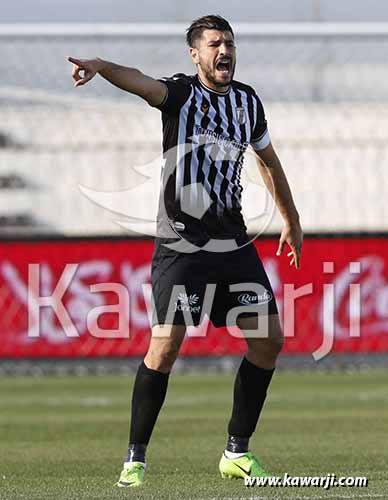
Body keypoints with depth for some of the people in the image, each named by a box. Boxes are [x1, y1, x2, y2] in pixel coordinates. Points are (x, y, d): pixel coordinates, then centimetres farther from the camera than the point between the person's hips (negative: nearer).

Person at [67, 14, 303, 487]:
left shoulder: (248, 101, 10)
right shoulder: (180, 92, -5)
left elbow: (268, 159, 27)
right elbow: (139, 82, -27)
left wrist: (290, 218, 34)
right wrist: (99, 66, -49)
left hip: (233, 244, 5)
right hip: (179, 247, -5)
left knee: (268, 339, -1)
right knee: (165, 346, -13)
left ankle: (237, 452, 12)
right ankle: (135, 458, 0)